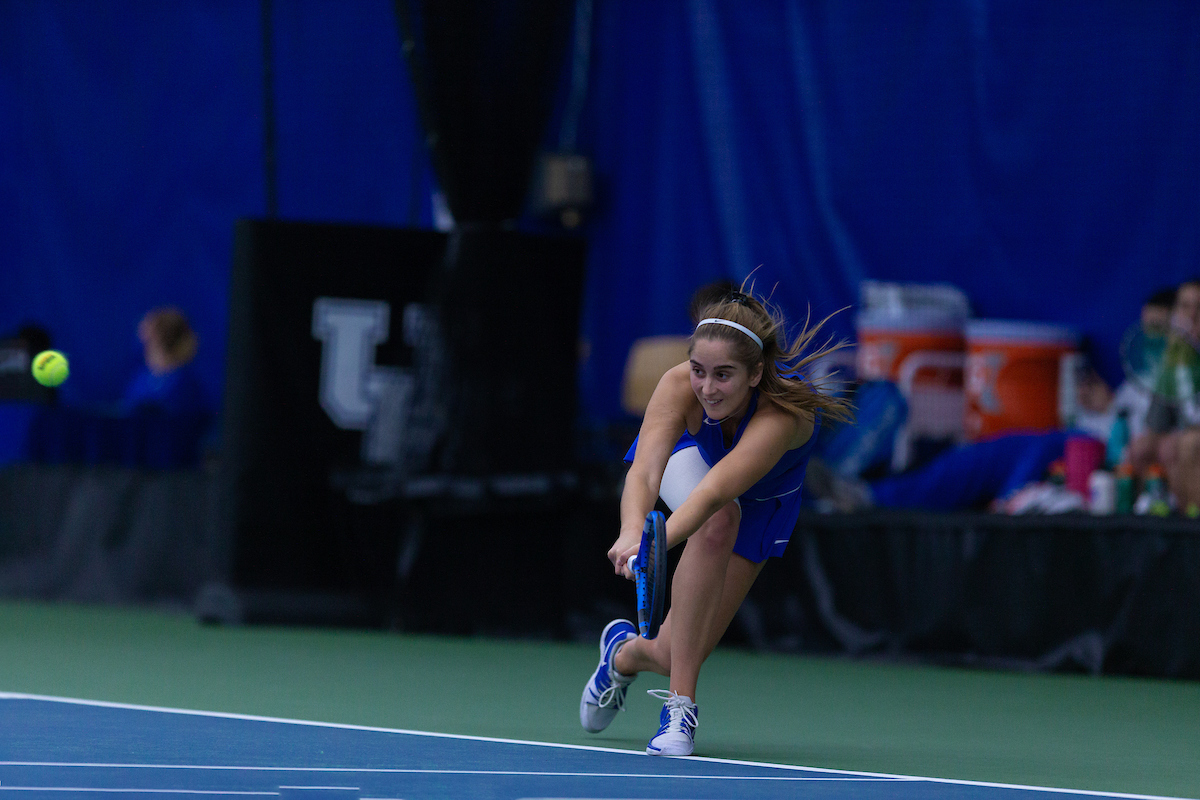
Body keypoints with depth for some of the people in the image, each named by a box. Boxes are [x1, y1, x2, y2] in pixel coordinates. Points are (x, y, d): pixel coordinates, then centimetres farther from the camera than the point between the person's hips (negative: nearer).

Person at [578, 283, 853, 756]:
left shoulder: (782, 415, -45)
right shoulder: (679, 385, -37)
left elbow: (715, 492, -58)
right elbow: (643, 473, -49)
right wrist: (632, 532, -70)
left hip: (763, 500, 0)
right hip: (690, 456, 0)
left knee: (671, 656, -6)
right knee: (718, 522, -38)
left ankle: (625, 651, 33)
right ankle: (680, 705, -28)